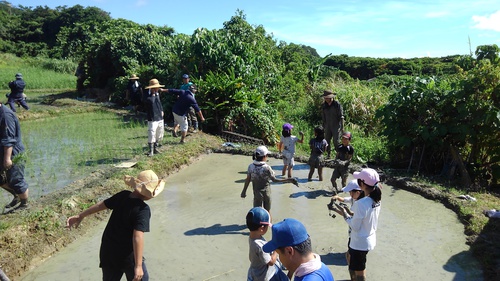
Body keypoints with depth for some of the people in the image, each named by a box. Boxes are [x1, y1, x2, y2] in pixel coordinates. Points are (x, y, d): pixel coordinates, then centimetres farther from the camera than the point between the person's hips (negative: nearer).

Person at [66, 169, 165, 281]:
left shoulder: (122, 196, -5)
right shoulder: (143, 209, -25)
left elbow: (101, 205, 8)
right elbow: (137, 237, -30)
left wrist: (80, 216, 23)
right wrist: (138, 265, -29)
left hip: (108, 252, 7)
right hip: (127, 255, -6)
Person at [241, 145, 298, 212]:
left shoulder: (251, 166, -12)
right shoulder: (266, 168, -23)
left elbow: (248, 180, -5)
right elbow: (274, 180, -15)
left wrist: (244, 191, 9)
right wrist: (288, 180, -11)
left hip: (257, 192, 2)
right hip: (266, 192, -2)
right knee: (267, 211, 18)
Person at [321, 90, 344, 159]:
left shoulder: (337, 104, -10)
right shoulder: (324, 106, 3)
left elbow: (341, 116, -8)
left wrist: (342, 127, -10)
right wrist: (323, 126, 12)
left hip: (336, 126, -4)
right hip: (328, 126, 4)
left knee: (336, 141, -7)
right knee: (327, 140, 4)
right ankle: (328, 154, 18)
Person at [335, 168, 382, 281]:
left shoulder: (361, 204, -30)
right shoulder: (376, 199, -5)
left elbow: (355, 226, -21)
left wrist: (345, 215, -7)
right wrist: (353, 214, 7)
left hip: (360, 242, -8)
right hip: (370, 238, 8)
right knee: (350, 257, 32)